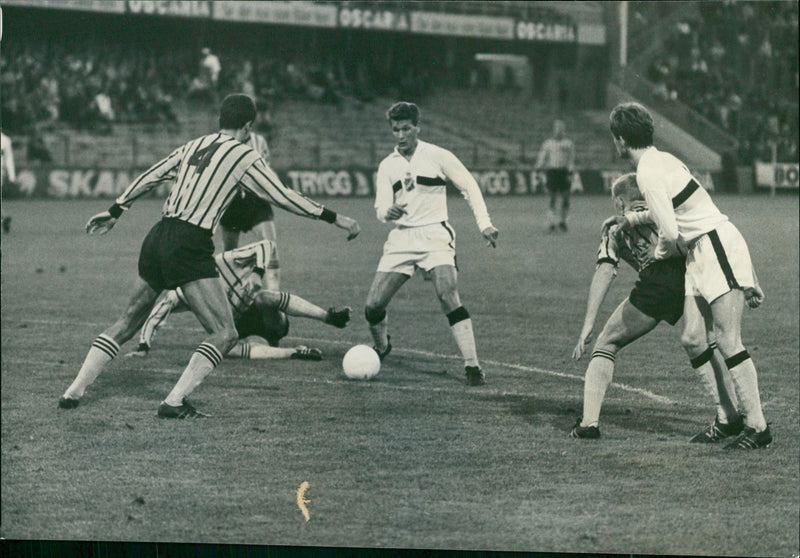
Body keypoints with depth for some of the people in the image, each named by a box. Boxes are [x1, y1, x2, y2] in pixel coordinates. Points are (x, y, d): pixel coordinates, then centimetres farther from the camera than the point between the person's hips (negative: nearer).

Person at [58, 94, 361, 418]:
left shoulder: (194, 147, 17)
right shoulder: (244, 157, -1)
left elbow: (149, 178, 21)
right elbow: (284, 198, 0)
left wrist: (115, 212, 32)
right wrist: (335, 219, 8)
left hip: (157, 239, 7)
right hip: (189, 248, -7)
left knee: (128, 322, 20)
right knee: (224, 333, -2)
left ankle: (74, 392, 16)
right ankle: (174, 402, -13)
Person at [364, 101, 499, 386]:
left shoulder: (437, 156, -1)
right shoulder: (387, 165, 10)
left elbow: (469, 187, 4)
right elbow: (381, 208, 5)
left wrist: (484, 223, -6)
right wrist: (389, 212, -19)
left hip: (435, 234, -4)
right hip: (401, 238, 4)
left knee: (448, 295, -26)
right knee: (373, 305, -5)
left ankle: (472, 365, -24)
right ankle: (381, 348, 27)